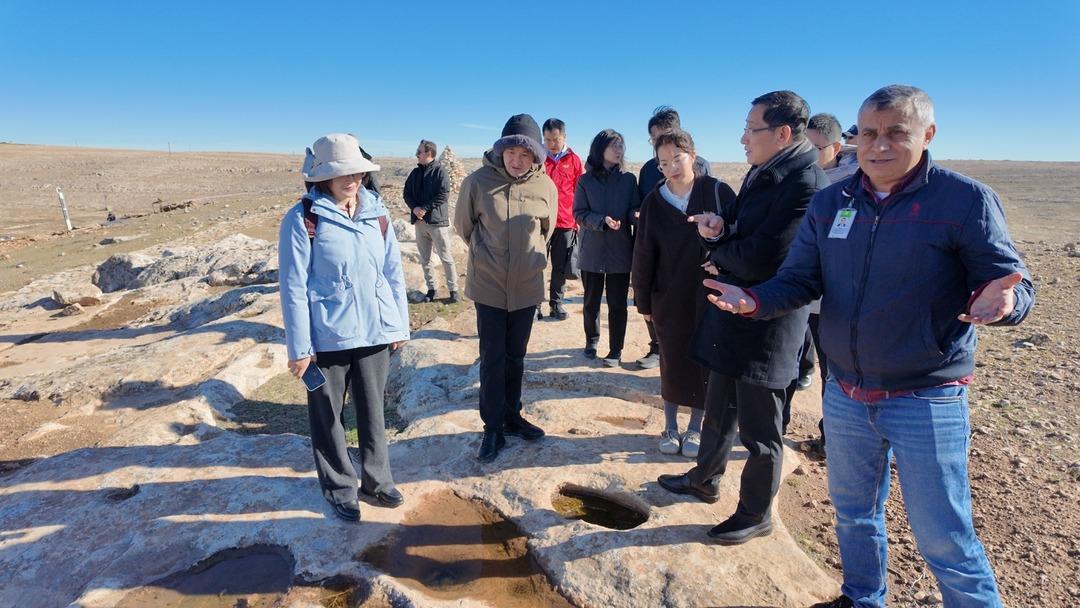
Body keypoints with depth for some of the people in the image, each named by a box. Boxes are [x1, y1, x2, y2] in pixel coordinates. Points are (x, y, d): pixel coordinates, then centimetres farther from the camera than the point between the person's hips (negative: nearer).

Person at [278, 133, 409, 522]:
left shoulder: (377, 212, 2)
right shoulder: (302, 219, -10)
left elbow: (393, 271, 6)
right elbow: (293, 286, -9)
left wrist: (400, 325, 6)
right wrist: (299, 347, -10)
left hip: (375, 331, 4)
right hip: (327, 337, -3)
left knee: (373, 410, 17)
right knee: (327, 415, 13)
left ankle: (376, 479, 36)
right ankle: (339, 487, 32)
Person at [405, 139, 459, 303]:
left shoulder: (440, 171, -6)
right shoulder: (415, 172, 12)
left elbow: (444, 195, -14)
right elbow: (406, 193, 11)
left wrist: (424, 208, -17)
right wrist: (414, 208, -9)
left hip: (437, 220, -6)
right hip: (419, 221, 6)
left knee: (446, 257, -3)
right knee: (425, 259, 11)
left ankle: (453, 290, 6)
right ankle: (431, 288, 21)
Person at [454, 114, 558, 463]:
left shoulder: (546, 187, -7)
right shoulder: (478, 181, -12)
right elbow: (463, 225, 4)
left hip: (527, 286, 2)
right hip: (488, 286, -2)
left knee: (516, 356, 15)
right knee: (492, 359, 3)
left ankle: (511, 417, 32)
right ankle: (493, 428, 17)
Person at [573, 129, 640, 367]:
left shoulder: (628, 179, 3)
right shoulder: (585, 180, 1)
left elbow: (634, 210, 0)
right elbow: (579, 213, -3)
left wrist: (636, 215, -24)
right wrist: (602, 221, -19)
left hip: (620, 251, 0)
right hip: (592, 251, 0)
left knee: (617, 303, 3)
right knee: (591, 301, 13)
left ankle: (616, 351, 15)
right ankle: (591, 341, 34)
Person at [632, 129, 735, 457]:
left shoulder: (717, 192, -7)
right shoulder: (654, 202, -1)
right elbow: (643, 255, 2)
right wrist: (643, 301, 3)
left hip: (710, 296, -1)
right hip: (668, 299, 1)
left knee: (704, 363, 9)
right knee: (672, 363, 11)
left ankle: (694, 428, 28)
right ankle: (670, 427, 28)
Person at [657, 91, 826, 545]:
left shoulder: (805, 184, -22)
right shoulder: (760, 174, 8)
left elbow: (757, 260, -28)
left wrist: (716, 249, -8)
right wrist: (718, 228, -9)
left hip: (766, 327, -9)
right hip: (732, 319, 9)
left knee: (760, 431, 9)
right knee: (718, 410, 24)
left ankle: (756, 515, 30)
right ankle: (705, 480, 45)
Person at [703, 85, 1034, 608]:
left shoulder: (966, 200, -11)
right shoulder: (829, 204, 1)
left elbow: (1013, 283, -10)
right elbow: (799, 280, 1)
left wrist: (1000, 301, -34)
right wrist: (753, 301, -19)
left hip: (926, 401, -4)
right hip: (846, 395, 5)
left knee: (943, 538, 6)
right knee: (853, 512, 23)